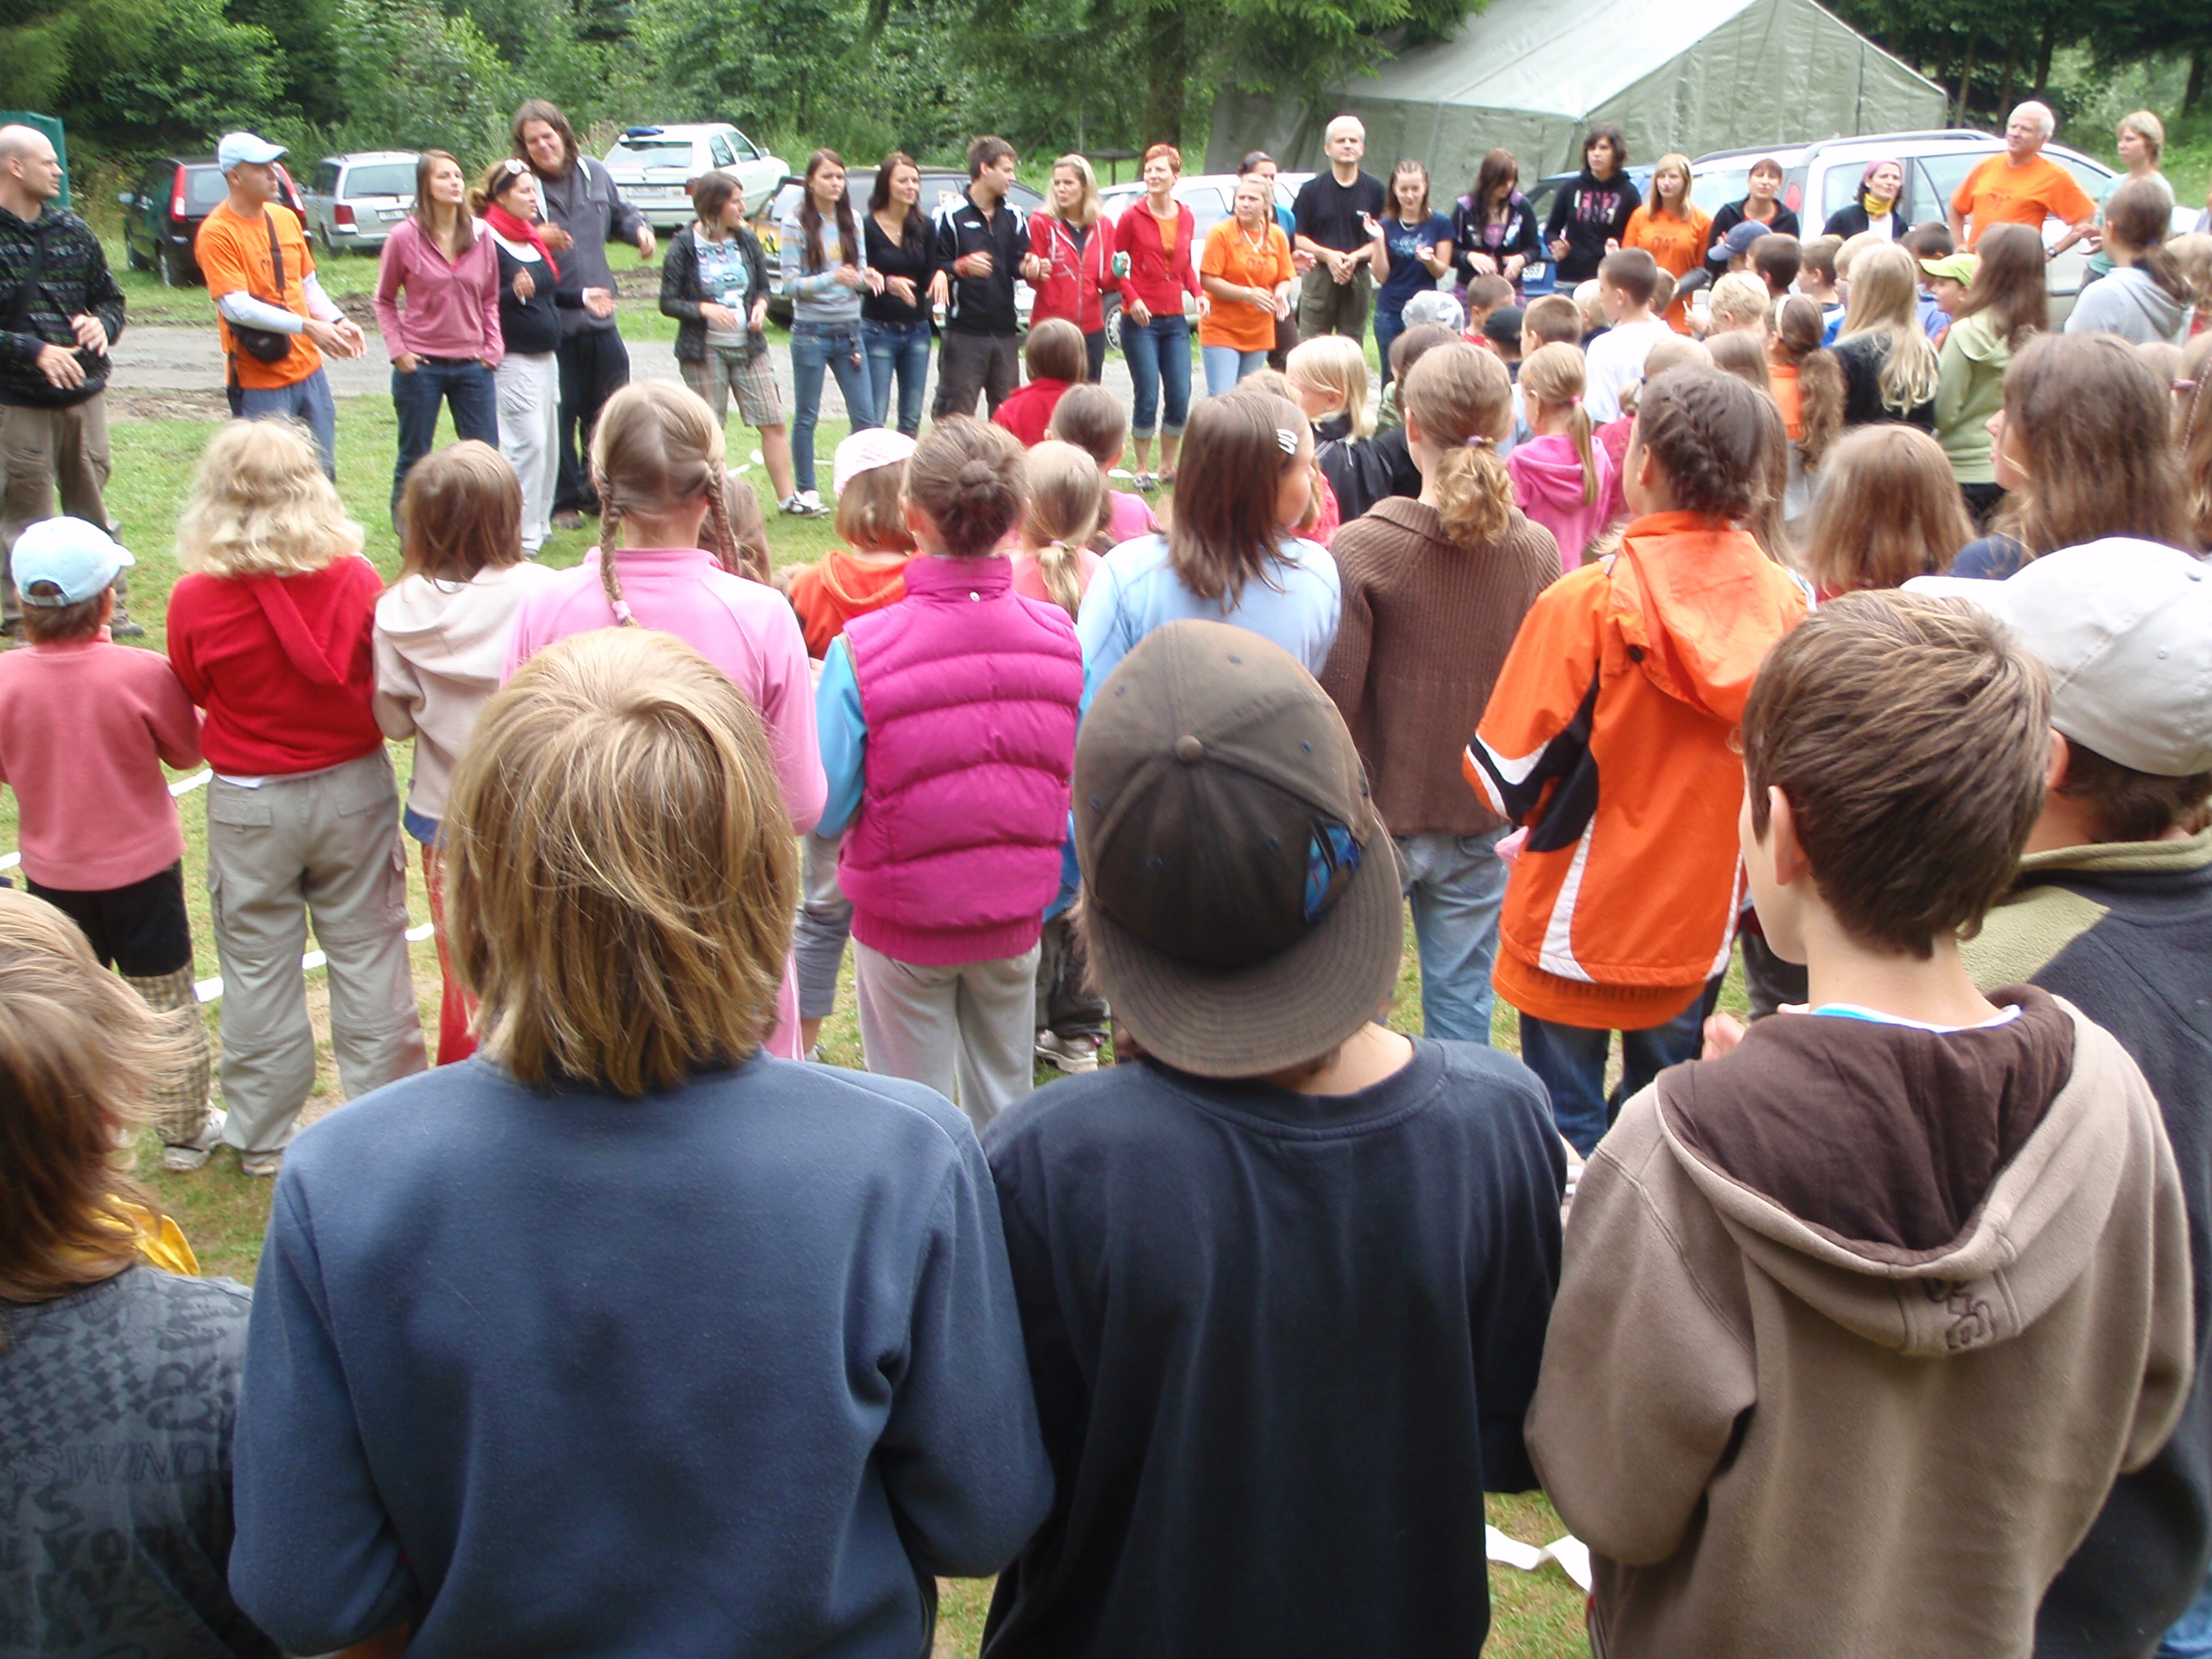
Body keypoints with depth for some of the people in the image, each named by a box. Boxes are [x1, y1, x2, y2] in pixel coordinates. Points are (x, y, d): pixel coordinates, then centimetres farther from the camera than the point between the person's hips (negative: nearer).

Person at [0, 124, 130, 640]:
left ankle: (107, 603, 22)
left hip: (84, 394, 5)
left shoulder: (73, 230, 10)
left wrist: (103, 324, -5)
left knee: (91, 505, 13)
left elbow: (110, 296, 17)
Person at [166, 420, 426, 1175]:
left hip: (249, 802, 0)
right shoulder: (355, 580, -15)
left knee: (258, 970, 13)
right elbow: (392, 686, -2)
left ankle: (263, 1137, 26)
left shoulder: (195, 600, -15)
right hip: (353, 788, 1)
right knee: (368, 955, 13)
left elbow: (187, 695, 0)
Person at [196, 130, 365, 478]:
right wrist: (307, 326, -25)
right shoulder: (217, 233, -12)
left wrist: (338, 321, -1)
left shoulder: (286, 218, 9)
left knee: (322, 473, 12)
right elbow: (236, 306, -19)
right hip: (260, 381, -6)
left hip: (308, 368, 7)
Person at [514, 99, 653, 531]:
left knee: (607, 412, 11)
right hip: (552, 321, -5)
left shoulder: (593, 174, 8)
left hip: (599, 317, 5)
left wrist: (640, 229, 3)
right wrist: (537, 241, -27)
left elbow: (621, 214, 24)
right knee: (560, 414, -1)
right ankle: (565, 502, 11)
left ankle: (601, 494, 24)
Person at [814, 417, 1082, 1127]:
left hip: (904, 917, -3)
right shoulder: (1059, 635, -13)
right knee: (1005, 1100, 23)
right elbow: (1078, 784, -3)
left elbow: (827, 810, -16)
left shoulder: (862, 651, -23)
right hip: (1016, 912, 3)